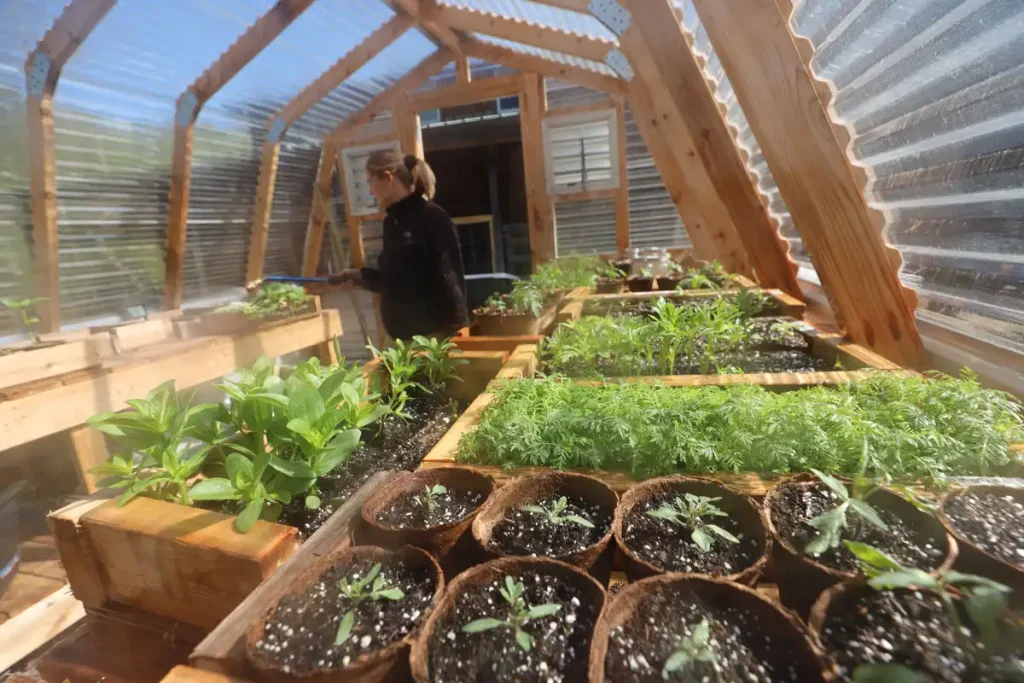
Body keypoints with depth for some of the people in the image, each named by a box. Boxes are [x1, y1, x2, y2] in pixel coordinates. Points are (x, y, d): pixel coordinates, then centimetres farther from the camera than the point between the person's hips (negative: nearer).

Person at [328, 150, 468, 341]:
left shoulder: (432, 217, -13)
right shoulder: (391, 222, 11)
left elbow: (449, 278, -16)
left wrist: (452, 330, -18)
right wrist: (352, 275, 20)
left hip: (434, 332, -8)